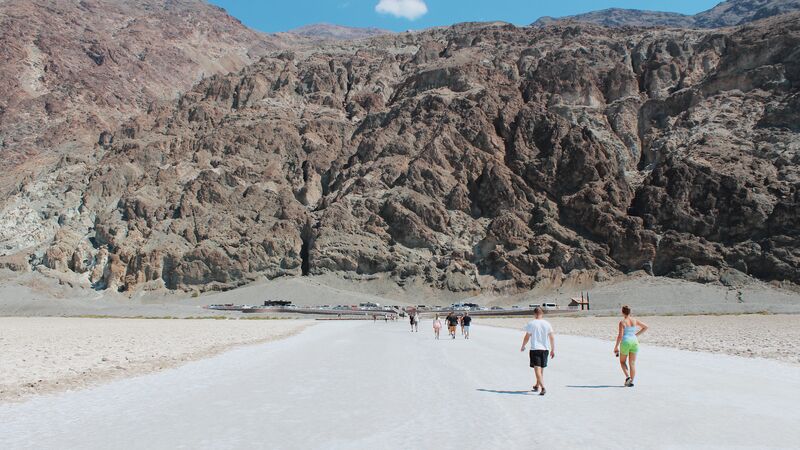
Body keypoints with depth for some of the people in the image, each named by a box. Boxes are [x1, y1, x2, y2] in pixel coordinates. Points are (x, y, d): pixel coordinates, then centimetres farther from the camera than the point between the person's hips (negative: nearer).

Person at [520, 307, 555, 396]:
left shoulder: (531, 324, -7)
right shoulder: (547, 324, 4)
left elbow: (527, 337, -4)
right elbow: (552, 337, 4)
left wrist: (523, 347, 11)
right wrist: (553, 350, 11)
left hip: (535, 349, -5)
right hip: (545, 349, 5)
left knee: (537, 369, -7)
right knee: (541, 369, 18)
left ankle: (543, 388, -23)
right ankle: (537, 386, 34)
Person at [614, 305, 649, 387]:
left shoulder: (622, 322, -10)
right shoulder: (635, 320, 5)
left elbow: (620, 336, -14)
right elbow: (645, 327, 11)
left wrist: (616, 346, -6)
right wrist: (637, 334, 15)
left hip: (625, 342, -4)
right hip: (634, 342, 4)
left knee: (622, 361, 14)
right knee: (632, 363, 9)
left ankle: (627, 377, -6)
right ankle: (631, 381, 6)